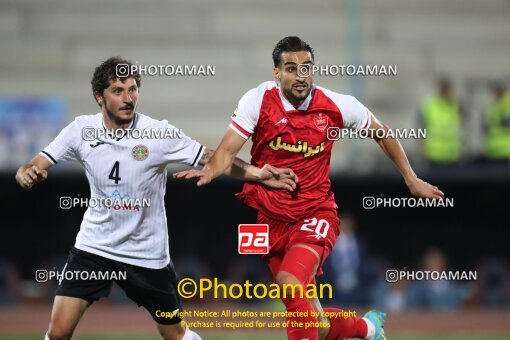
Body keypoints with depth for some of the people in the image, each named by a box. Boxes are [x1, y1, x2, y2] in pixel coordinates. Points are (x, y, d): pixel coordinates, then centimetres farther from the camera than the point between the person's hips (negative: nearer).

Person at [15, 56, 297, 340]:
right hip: (93, 246, 1)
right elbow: (35, 168, -7)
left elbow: (212, 159, -9)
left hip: (147, 252, -1)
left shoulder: (159, 133, -14)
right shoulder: (81, 130, -9)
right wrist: (27, 174, -31)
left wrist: (257, 174, -22)